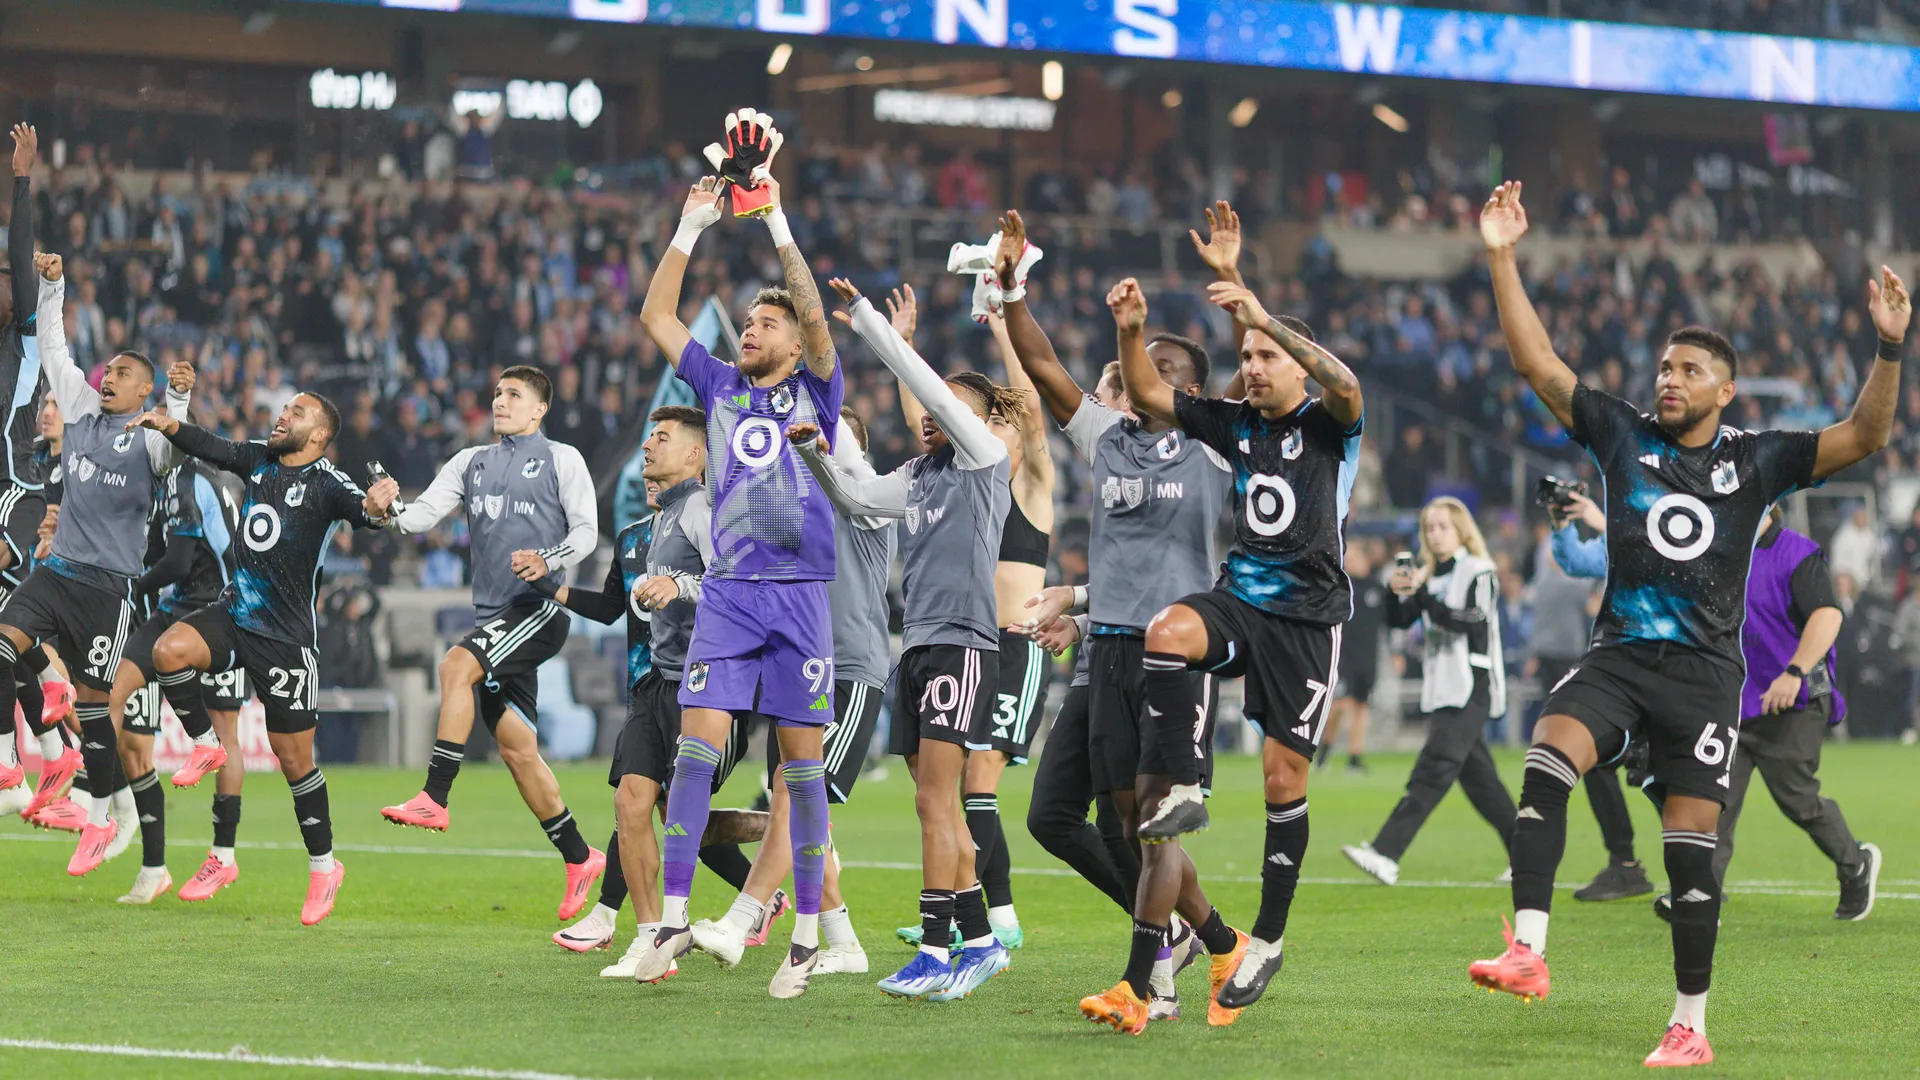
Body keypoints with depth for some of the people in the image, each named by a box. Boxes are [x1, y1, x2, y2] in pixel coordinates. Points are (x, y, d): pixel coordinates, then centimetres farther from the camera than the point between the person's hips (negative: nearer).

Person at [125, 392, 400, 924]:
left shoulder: (326, 483, -13)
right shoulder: (258, 460, 6)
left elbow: (356, 507, -30)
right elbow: (208, 446, 2)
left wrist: (374, 508, -54)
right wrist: (170, 425, -18)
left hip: (286, 636, -5)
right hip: (234, 613, 5)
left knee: (294, 758, 0)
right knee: (170, 650, -25)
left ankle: (323, 865, 17)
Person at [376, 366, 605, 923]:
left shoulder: (561, 459, 4)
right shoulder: (471, 463, 19)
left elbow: (586, 530, -2)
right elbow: (428, 510, 6)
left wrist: (549, 560, -22)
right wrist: (390, 515, -17)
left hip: (539, 607, -6)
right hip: (493, 615, 6)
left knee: (457, 666, -29)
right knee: (515, 746, 5)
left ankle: (435, 799, -30)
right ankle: (580, 858, 16)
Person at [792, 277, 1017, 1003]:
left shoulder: (985, 458, -3)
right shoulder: (919, 475, 17)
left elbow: (927, 384, -10)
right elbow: (856, 496, 20)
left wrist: (865, 316, -9)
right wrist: (817, 453, 2)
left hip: (962, 642, -8)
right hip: (916, 643, 8)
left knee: (935, 800, -12)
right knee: (936, 804, 8)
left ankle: (935, 953, -14)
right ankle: (980, 942, 16)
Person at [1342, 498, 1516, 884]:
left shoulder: (1478, 573, -6)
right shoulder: (1430, 575, 16)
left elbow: (1473, 622, -19)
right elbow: (1398, 620, 11)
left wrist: (1422, 597, -25)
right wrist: (1398, 593, -10)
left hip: (1470, 689, -8)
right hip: (1440, 690, 8)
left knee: (1433, 770, -16)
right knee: (1477, 776, 10)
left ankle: (1386, 855, -26)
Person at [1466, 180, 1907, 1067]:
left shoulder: (1755, 461, 4)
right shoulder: (1623, 435, 7)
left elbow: (1863, 437, -3)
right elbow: (1536, 363, 5)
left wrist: (1889, 349, -18)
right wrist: (1502, 261, -3)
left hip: (1704, 670, -1)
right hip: (1618, 654, 1)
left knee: (1690, 850, -2)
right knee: (1548, 758, -27)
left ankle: (1690, 1026, 8)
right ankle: (1528, 952, -34)